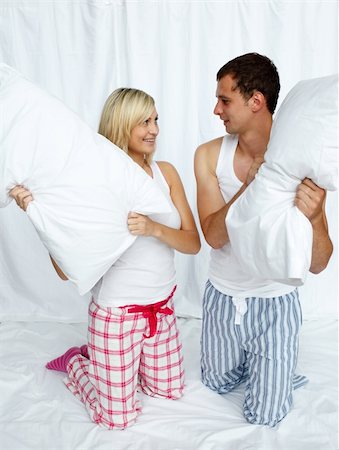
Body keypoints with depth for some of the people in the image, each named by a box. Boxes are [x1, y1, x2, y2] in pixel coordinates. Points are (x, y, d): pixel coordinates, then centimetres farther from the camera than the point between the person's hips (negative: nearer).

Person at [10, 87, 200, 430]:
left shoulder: (165, 172, -5)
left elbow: (193, 243, -8)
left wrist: (154, 228, -27)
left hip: (162, 307, 5)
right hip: (117, 313, -5)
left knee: (170, 390, 24)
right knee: (118, 418, 9)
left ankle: (97, 357, 40)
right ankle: (75, 363, 36)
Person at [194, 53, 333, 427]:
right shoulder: (210, 155, -13)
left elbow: (317, 264, -20)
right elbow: (213, 236, -22)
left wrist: (313, 217, -41)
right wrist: (251, 186, -37)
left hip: (274, 303, -2)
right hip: (222, 296, 3)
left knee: (264, 417, 12)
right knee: (217, 384, 25)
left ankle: (276, 367, 41)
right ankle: (251, 361, 54)